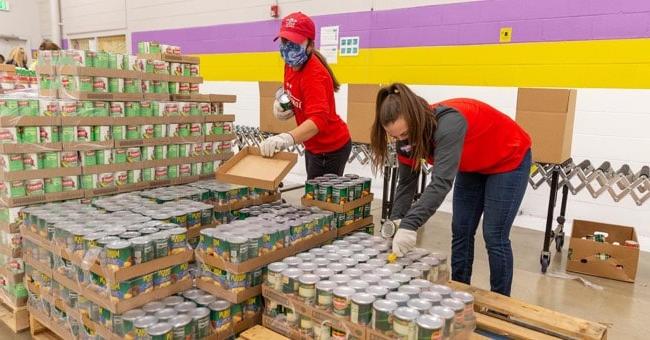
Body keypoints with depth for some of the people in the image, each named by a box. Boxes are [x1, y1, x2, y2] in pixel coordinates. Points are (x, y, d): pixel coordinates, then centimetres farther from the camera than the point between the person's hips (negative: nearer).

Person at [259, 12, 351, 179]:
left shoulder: (314, 75, -29)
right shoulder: (291, 63, -3)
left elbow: (319, 119, -43)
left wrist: (287, 138, -58)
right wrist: (282, 102, -5)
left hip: (330, 148, -9)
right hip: (313, 145, 9)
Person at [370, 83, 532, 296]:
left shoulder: (448, 123, -40)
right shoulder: (406, 136, -17)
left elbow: (442, 182, -50)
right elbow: (406, 183, -11)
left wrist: (409, 225, -57)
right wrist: (396, 220, -25)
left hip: (509, 160, -7)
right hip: (472, 166, 7)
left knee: (494, 236, -5)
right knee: (461, 231, 5)